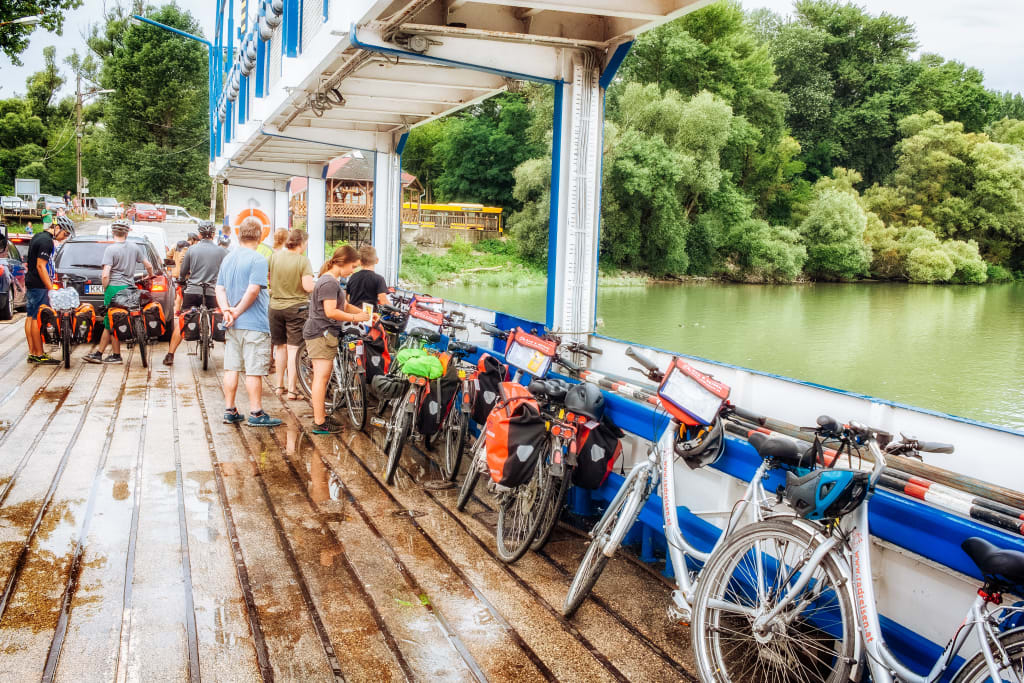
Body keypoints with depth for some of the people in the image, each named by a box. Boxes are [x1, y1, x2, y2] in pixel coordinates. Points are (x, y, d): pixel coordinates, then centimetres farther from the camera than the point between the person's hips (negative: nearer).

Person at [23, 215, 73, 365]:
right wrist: (51, 289, -21)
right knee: (37, 319, -7)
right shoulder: (46, 241, -16)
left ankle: (32, 353, 13)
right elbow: (41, 266, -21)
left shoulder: (38, 236, 15)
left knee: (30, 317, 9)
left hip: (31, 283, 10)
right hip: (39, 285, -10)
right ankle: (40, 355, -5)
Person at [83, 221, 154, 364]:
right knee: (108, 322, 12)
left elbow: (105, 275, -16)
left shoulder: (111, 249, -9)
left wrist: (105, 289, 0)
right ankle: (98, 353, 16)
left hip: (114, 288, -6)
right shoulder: (134, 248, 7)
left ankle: (116, 355, 8)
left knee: (112, 322, 4)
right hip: (130, 288, 6)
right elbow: (148, 266, 16)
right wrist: (151, 277, 36)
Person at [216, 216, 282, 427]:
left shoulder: (228, 258, 12)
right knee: (254, 371, -2)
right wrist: (237, 312, -11)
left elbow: (220, 289, 8)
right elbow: (253, 291, -20)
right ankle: (256, 413, 2)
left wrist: (227, 311, -4)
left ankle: (230, 411, 16)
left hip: (233, 326, 7)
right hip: (254, 324, -7)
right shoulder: (257, 260, -12)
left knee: (232, 368, 11)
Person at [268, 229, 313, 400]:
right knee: (293, 349, 0)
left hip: (275, 306, 4)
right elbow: (308, 286, -20)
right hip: (295, 307, -4)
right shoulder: (303, 260, -14)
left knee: (280, 347, 17)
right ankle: (291, 390, 0)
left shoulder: (275, 256, -3)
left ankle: (279, 385, 27)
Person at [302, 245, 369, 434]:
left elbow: (344, 305, 20)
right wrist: (354, 317, -14)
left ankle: (321, 416, 26)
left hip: (319, 333, 11)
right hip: (322, 333, -11)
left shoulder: (330, 280, 19)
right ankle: (319, 423, -9)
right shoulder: (329, 282, -16)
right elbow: (331, 312, -23)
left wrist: (364, 313, 8)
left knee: (322, 376, 17)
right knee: (322, 376, -10)